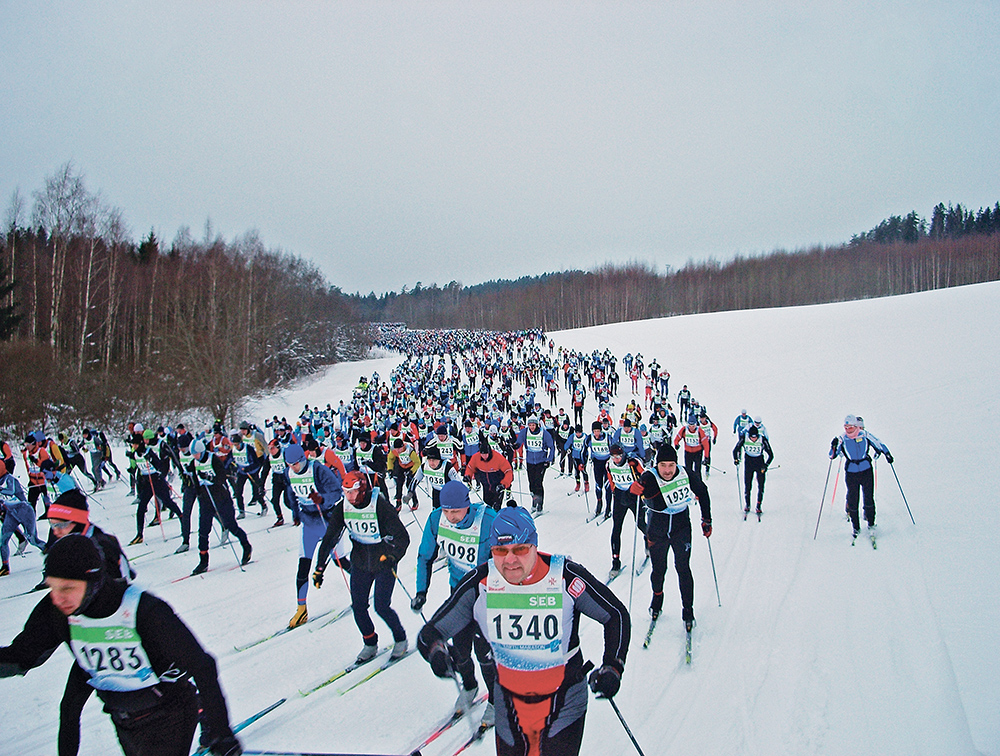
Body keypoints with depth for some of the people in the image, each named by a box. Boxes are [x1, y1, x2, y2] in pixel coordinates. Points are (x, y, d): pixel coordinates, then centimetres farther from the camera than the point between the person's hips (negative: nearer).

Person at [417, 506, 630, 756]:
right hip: (510, 703, 2)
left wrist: (612, 667, -17)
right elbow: (429, 633, -8)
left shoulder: (566, 577, -18)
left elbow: (616, 615, -5)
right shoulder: (479, 583, -13)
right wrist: (435, 649, -32)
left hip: (563, 704, -2)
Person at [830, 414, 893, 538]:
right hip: (851, 473, 0)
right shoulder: (842, 439, -4)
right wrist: (833, 447, -23)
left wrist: (887, 453, -3)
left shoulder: (865, 435, -5)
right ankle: (855, 527, 15)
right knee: (852, 500, 1)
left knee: (869, 498, 0)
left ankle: (871, 524, 17)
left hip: (866, 471, 0)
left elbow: (879, 444, 8)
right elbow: (833, 455, -5)